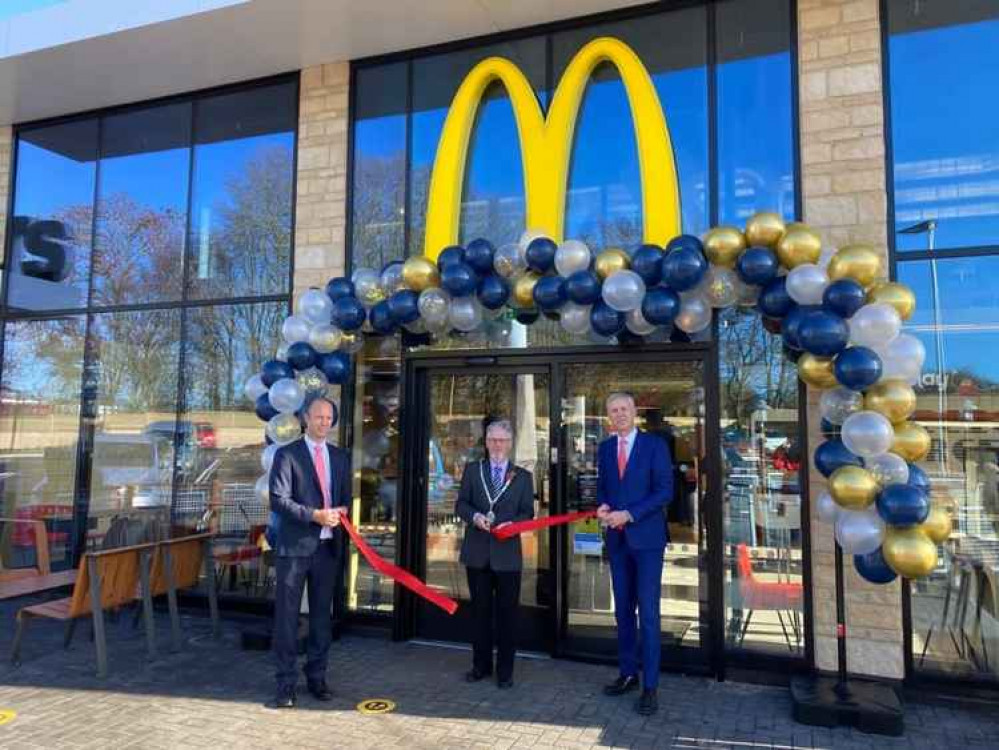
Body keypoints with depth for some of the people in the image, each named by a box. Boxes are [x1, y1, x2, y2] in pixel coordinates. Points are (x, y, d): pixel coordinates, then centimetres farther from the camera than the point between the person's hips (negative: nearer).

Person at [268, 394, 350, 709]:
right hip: (295, 546, -4)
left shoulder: (340, 457, 12)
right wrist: (315, 515, -19)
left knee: (322, 616, 13)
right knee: (287, 616, 1)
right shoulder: (287, 454, -4)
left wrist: (340, 512, -3)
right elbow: (278, 500, -11)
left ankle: (316, 677, 25)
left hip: (328, 546, 5)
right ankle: (285, 683, 13)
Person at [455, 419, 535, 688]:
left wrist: (510, 524, -17)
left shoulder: (523, 477, 6)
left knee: (507, 611, 4)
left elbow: (527, 513, 3)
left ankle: (505, 670, 16)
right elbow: (461, 504, 4)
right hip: (477, 552, 1)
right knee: (480, 610, 12)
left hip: (507, 552, -1)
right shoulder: (472, 469, 8)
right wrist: (475, 516, -16)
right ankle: (481, 665, 25)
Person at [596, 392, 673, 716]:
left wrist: (628, 514, -17)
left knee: (648, 613, -2)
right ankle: (628, 673, 26)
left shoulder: (655, 445, -6)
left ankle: (650, 687, 6)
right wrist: (602, 506, -5)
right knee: (623, 610, 13)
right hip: (617, 539, 5)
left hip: (646, 538, -5)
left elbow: (664, 491, -11)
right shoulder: (605, 448, 10)